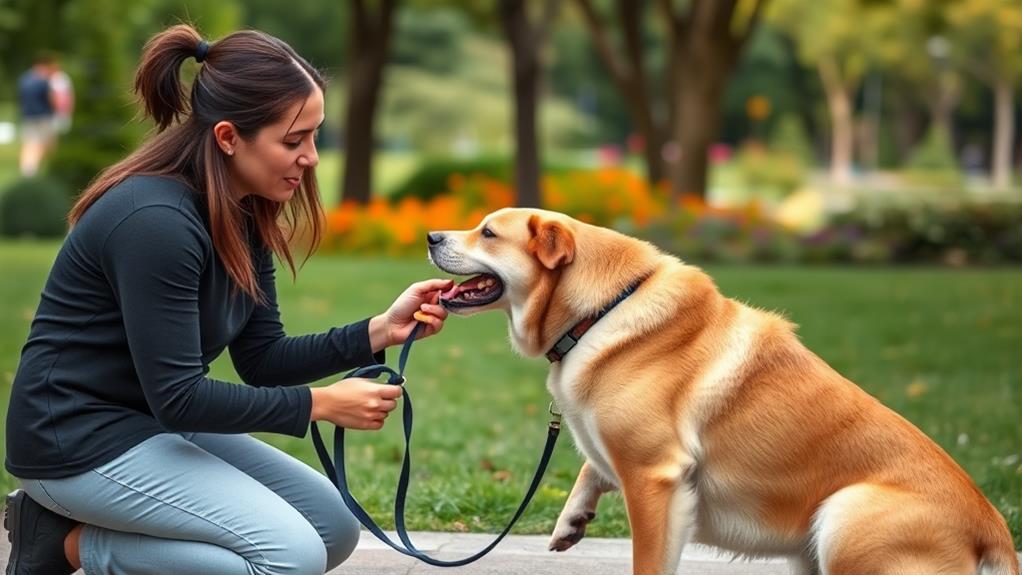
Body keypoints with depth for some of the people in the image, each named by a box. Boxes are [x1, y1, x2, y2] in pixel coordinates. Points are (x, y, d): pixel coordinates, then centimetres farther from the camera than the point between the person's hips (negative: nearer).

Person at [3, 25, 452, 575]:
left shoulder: (245, 214, 3)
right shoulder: (156, 220, -25)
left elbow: (262, 360, 6)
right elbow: (177, 397, -24)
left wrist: (380, 331, -7)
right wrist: (319, 404, -19)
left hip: (154, 422, 10)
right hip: (79, 437, -10)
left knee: (333, 525, 8)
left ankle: (91, 522, 10)